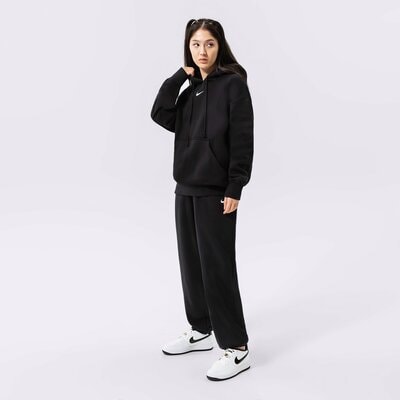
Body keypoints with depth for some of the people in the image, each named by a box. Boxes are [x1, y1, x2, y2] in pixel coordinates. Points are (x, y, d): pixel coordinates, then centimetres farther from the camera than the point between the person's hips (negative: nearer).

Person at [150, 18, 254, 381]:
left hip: (216, 191, -7)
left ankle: (237, 349, 4)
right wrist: (180, 76, -2)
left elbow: (242, 140, -13)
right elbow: (161, 116, 0)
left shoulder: (233, 84, -7)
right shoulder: (191, 88, 14)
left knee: (217, 266, -6)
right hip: (186, 187, 7)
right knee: (191, 262, 13)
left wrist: (234, 189, -18)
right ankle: (201, 330, 29)